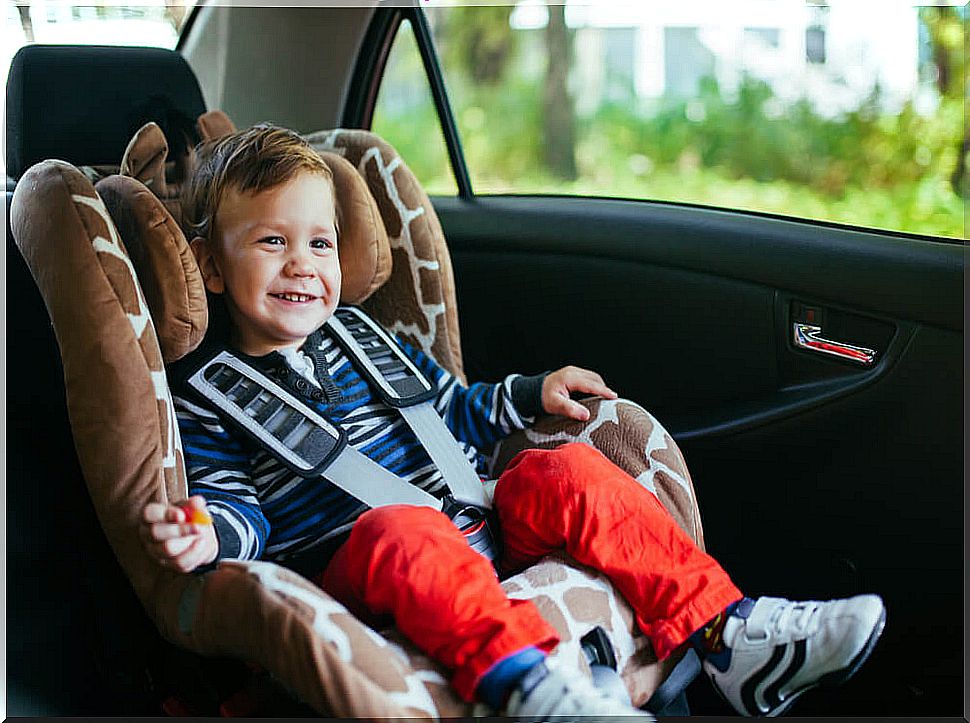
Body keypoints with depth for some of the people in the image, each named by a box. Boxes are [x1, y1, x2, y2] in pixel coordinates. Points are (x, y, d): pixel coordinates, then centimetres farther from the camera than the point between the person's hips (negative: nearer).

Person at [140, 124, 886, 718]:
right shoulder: (205, 402, 5)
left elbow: (454, 414, 31)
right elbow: (240, 509, -3)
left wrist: (533, 395, 20)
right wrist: (204, 531, -25)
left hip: (474, 536, 6)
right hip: (351, 569, -6)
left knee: (561, 470, -15)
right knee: (406, 527, -37)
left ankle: (727, 632, -18)